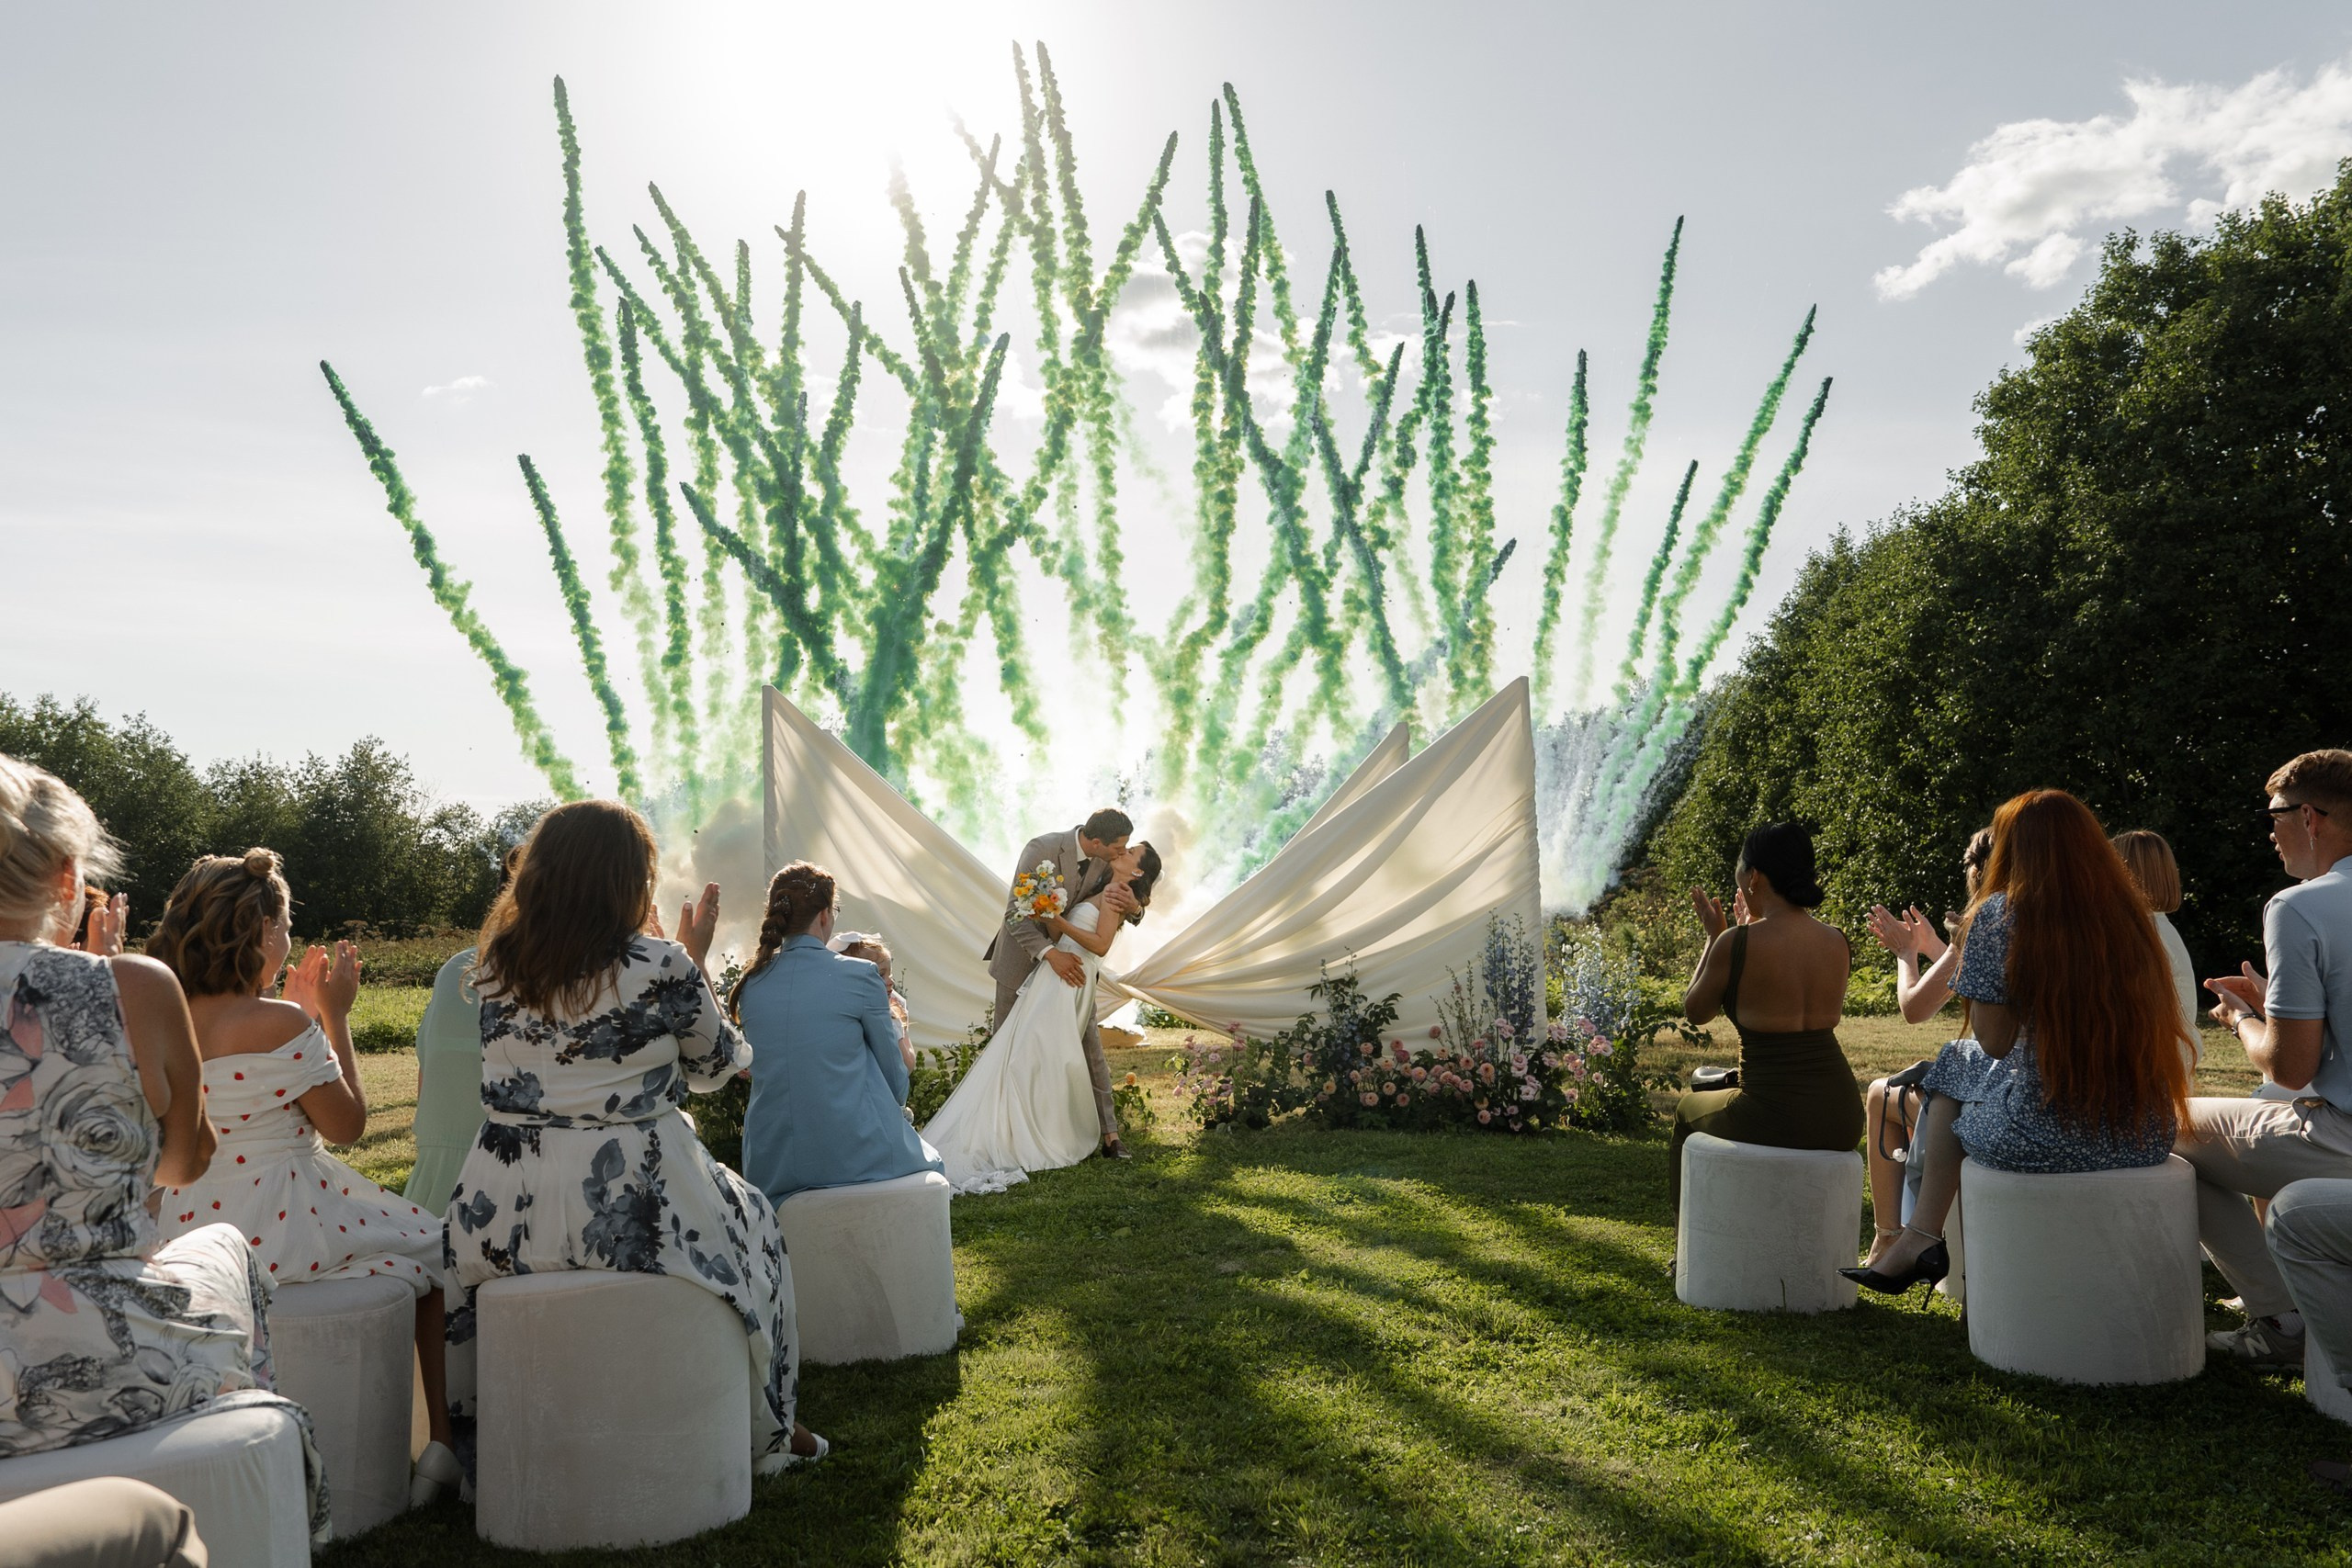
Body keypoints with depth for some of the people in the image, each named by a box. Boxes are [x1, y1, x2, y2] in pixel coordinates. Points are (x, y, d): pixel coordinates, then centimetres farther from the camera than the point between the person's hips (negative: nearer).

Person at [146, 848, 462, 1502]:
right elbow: (348, 1123, -10)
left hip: (189, 1227, 8)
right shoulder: (282, 1024, -20)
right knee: (432, 1245, 17)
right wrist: (336, 1016, -5)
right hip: (278, 1234, -8)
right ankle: (443, 1444, 13)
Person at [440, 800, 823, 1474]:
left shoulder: (495, 963, 1)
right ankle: (764, 1435, 34)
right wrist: (696, 958, 12)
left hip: (503, 1216, 4)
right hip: (634, 1208, -4)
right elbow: (715, 1067, 3)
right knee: (751, 1221, 24)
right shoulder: (661, 966, -13)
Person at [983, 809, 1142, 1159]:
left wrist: (1132, 907, -25)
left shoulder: (1104, 862, -10)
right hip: (1026, 956, -3)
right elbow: (1015, 914, -27)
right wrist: (1050, 953, -40)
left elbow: (1130, 916, 1)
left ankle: (1109, 1133, 4)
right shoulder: (1041, 850, -26)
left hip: (1072, 958, 4)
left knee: (1088, 1046, -1)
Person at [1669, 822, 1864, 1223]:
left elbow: (1695, 1010, 3)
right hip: (1841, 1121, 6)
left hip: (1776, 1121, -5)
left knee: (1689, 1111, 27)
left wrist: (1713, 936, 12)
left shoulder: (1736, 943, -14)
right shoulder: (1836, 943, 3)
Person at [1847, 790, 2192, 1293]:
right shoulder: (2128, 911, 8)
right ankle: (1922, 1238, 27)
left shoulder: (2000, 915, -8)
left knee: (1955, 1066, 22)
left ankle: (1922, 1236, 20)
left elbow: (1995, 1041, -5)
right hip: (2146, 1137, 6)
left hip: (2045, 1136, -5)